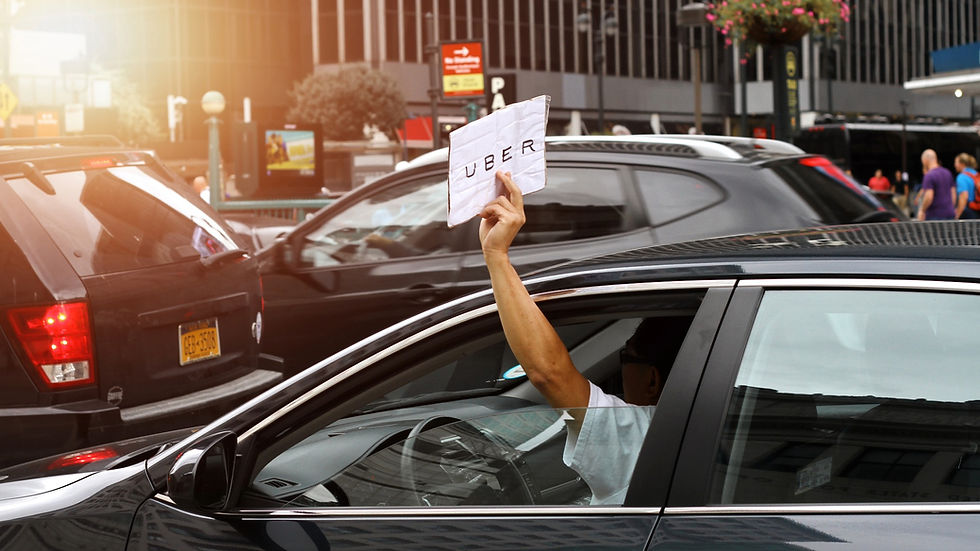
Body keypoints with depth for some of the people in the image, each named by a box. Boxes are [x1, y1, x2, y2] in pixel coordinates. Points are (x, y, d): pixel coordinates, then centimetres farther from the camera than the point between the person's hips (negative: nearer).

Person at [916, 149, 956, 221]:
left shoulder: (929, 176, -14)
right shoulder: (948, 173, 12)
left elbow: (929, 197, -23)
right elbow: (953, 192, 17)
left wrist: (922, 211, -11)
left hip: (935, 216, -7)